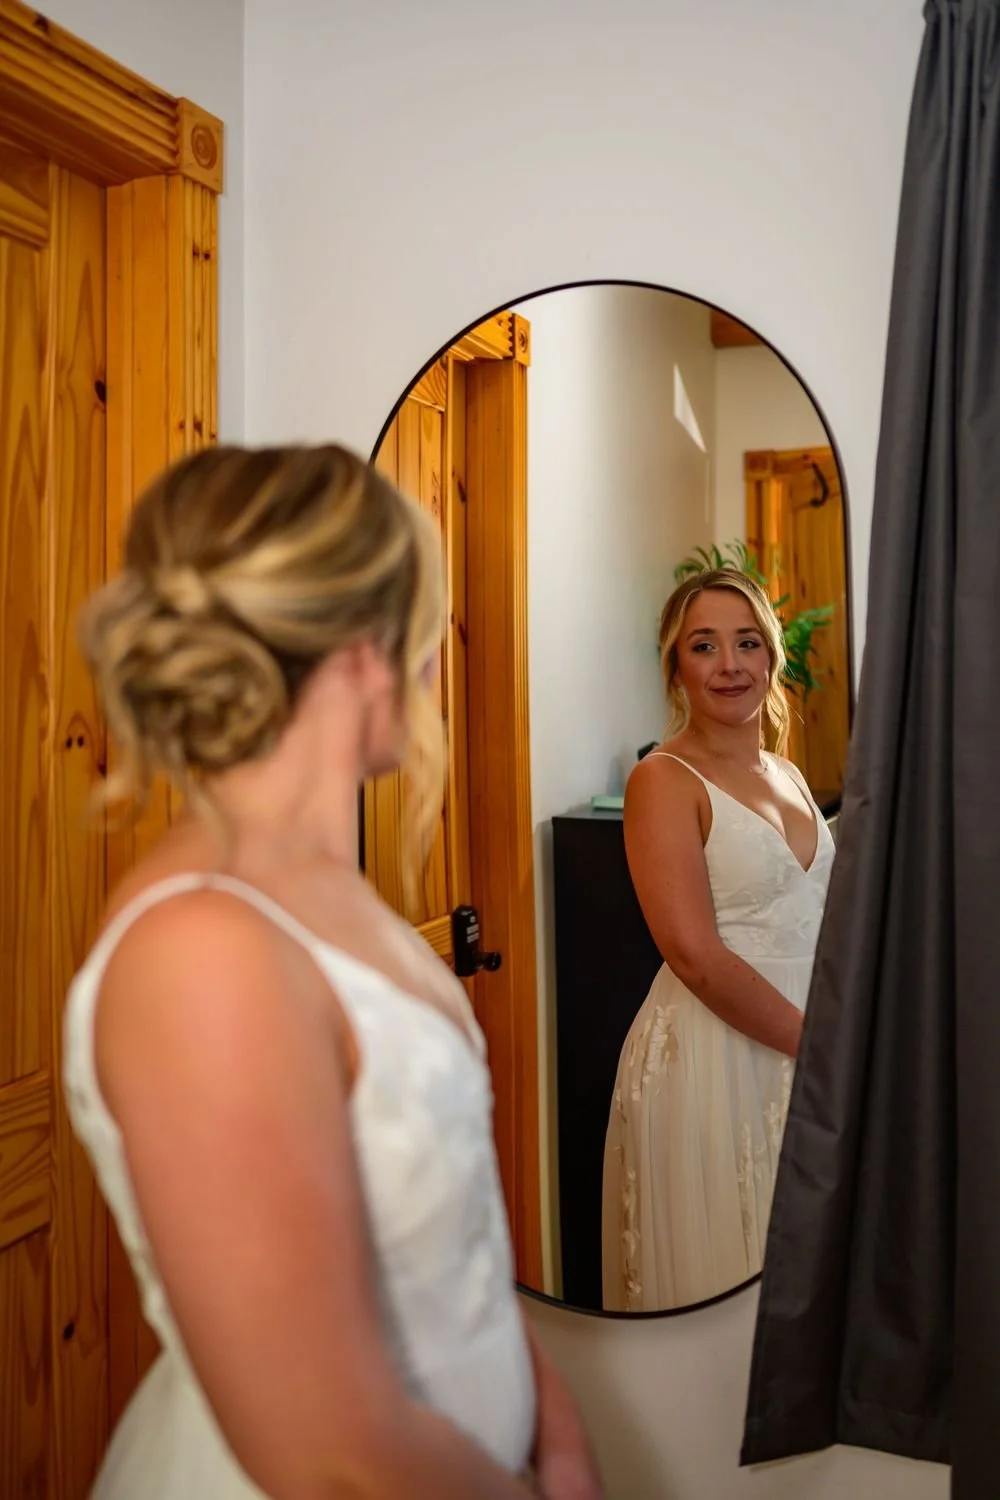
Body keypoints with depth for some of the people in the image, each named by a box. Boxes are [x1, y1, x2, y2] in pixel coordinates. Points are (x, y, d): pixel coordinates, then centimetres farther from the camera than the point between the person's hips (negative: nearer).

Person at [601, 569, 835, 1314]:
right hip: (715, 1053, -7)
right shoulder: (664, 781, -11)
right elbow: (697, 958, -18)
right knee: (722, 1293, 6)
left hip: (809, 1047, 7)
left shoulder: (788, 775, 12)